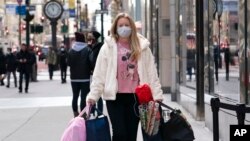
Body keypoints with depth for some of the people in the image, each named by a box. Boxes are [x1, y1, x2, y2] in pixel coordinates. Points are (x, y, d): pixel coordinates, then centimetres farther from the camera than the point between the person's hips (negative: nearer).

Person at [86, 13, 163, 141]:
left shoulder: (142, 47, 5)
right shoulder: (108, 47, 0)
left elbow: (151, 72, 5)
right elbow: (99, 74, -1)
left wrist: (157, 94, -1)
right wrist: (93, 95, -7)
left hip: (135, 97, 2)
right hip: (115, 97, -2)